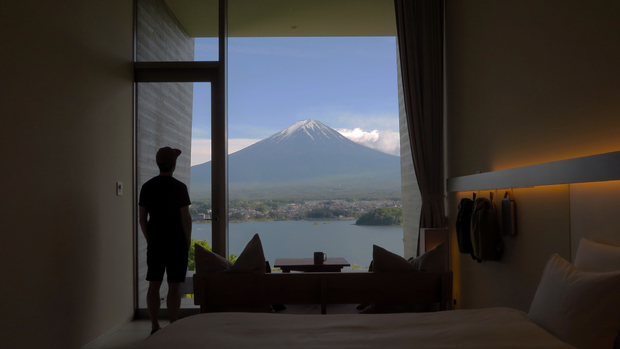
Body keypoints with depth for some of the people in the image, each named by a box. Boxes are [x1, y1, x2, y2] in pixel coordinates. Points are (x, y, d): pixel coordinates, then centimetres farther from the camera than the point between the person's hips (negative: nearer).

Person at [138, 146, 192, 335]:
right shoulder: (179, 187, -11)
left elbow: (142, 218, 7)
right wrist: (187, 242, -1)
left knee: (154, 285, 9)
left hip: (155, 243, 5)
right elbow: (185, 218, -12)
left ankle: (155, 327, 15)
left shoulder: (147, 187, 4)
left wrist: (149, 239, 16)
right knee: (174, 286, 1)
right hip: (176, 243, -4)